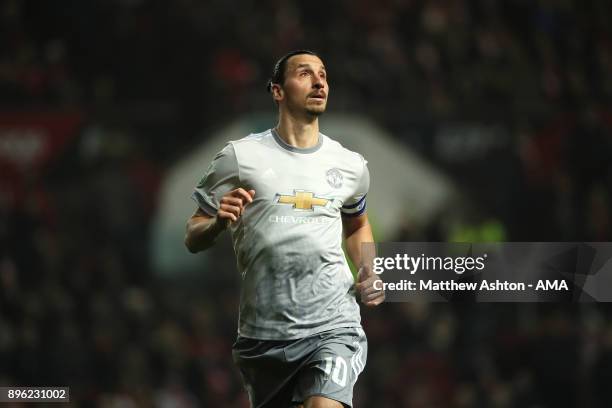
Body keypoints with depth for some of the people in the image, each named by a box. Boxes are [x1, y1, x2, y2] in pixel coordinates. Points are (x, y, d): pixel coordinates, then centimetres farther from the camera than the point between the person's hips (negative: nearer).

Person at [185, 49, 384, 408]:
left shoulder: (351, 166, 9)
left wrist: (368, 274, 11)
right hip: (263, 334, 0)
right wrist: (219, 223, -18)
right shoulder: (239, 157, 1)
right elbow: (194, 239, 5)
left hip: (332, 327, 0)